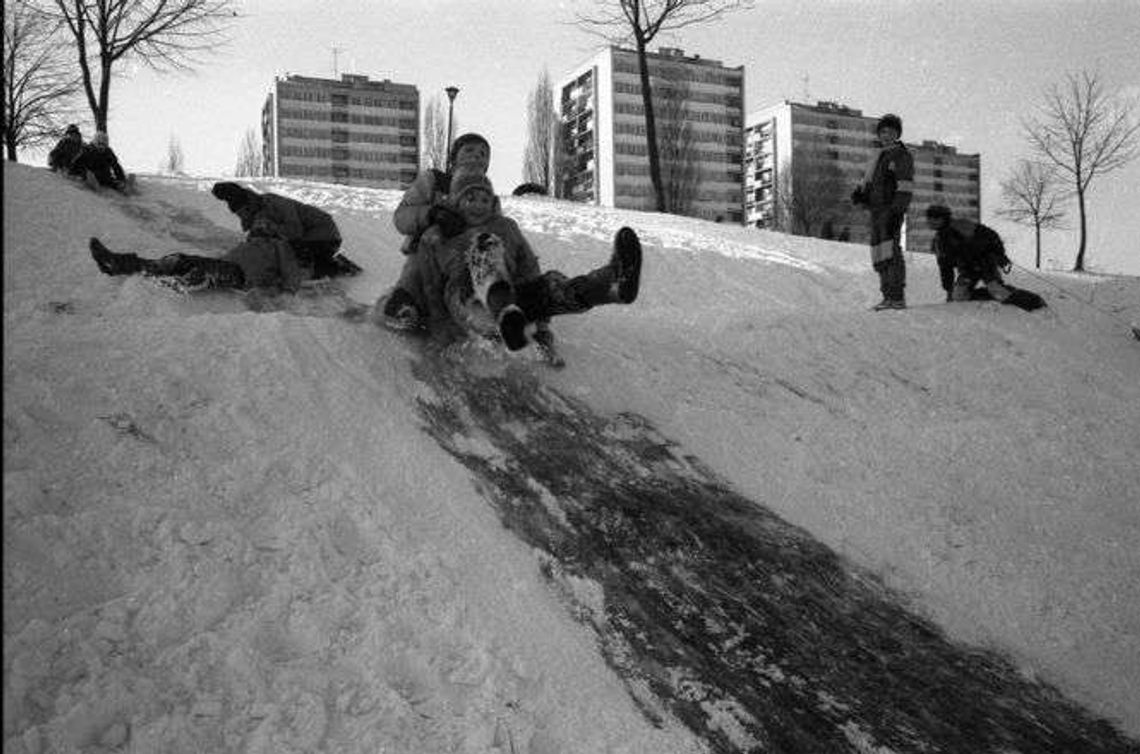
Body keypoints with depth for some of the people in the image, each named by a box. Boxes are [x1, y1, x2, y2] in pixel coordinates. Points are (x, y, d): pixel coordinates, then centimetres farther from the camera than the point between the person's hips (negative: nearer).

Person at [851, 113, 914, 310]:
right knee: (879, 257, 5)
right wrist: (859, 192, 7)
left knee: (891, 253, -16)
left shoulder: (902, 155, -2)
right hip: (876, 211, 9)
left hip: (891, 212, -9)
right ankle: (888, 297, 8)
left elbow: (905, 188, -12)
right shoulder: (879, 157, 25)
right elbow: (869, 184, 29)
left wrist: (895, 211, -22)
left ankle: (898, 297, -20)